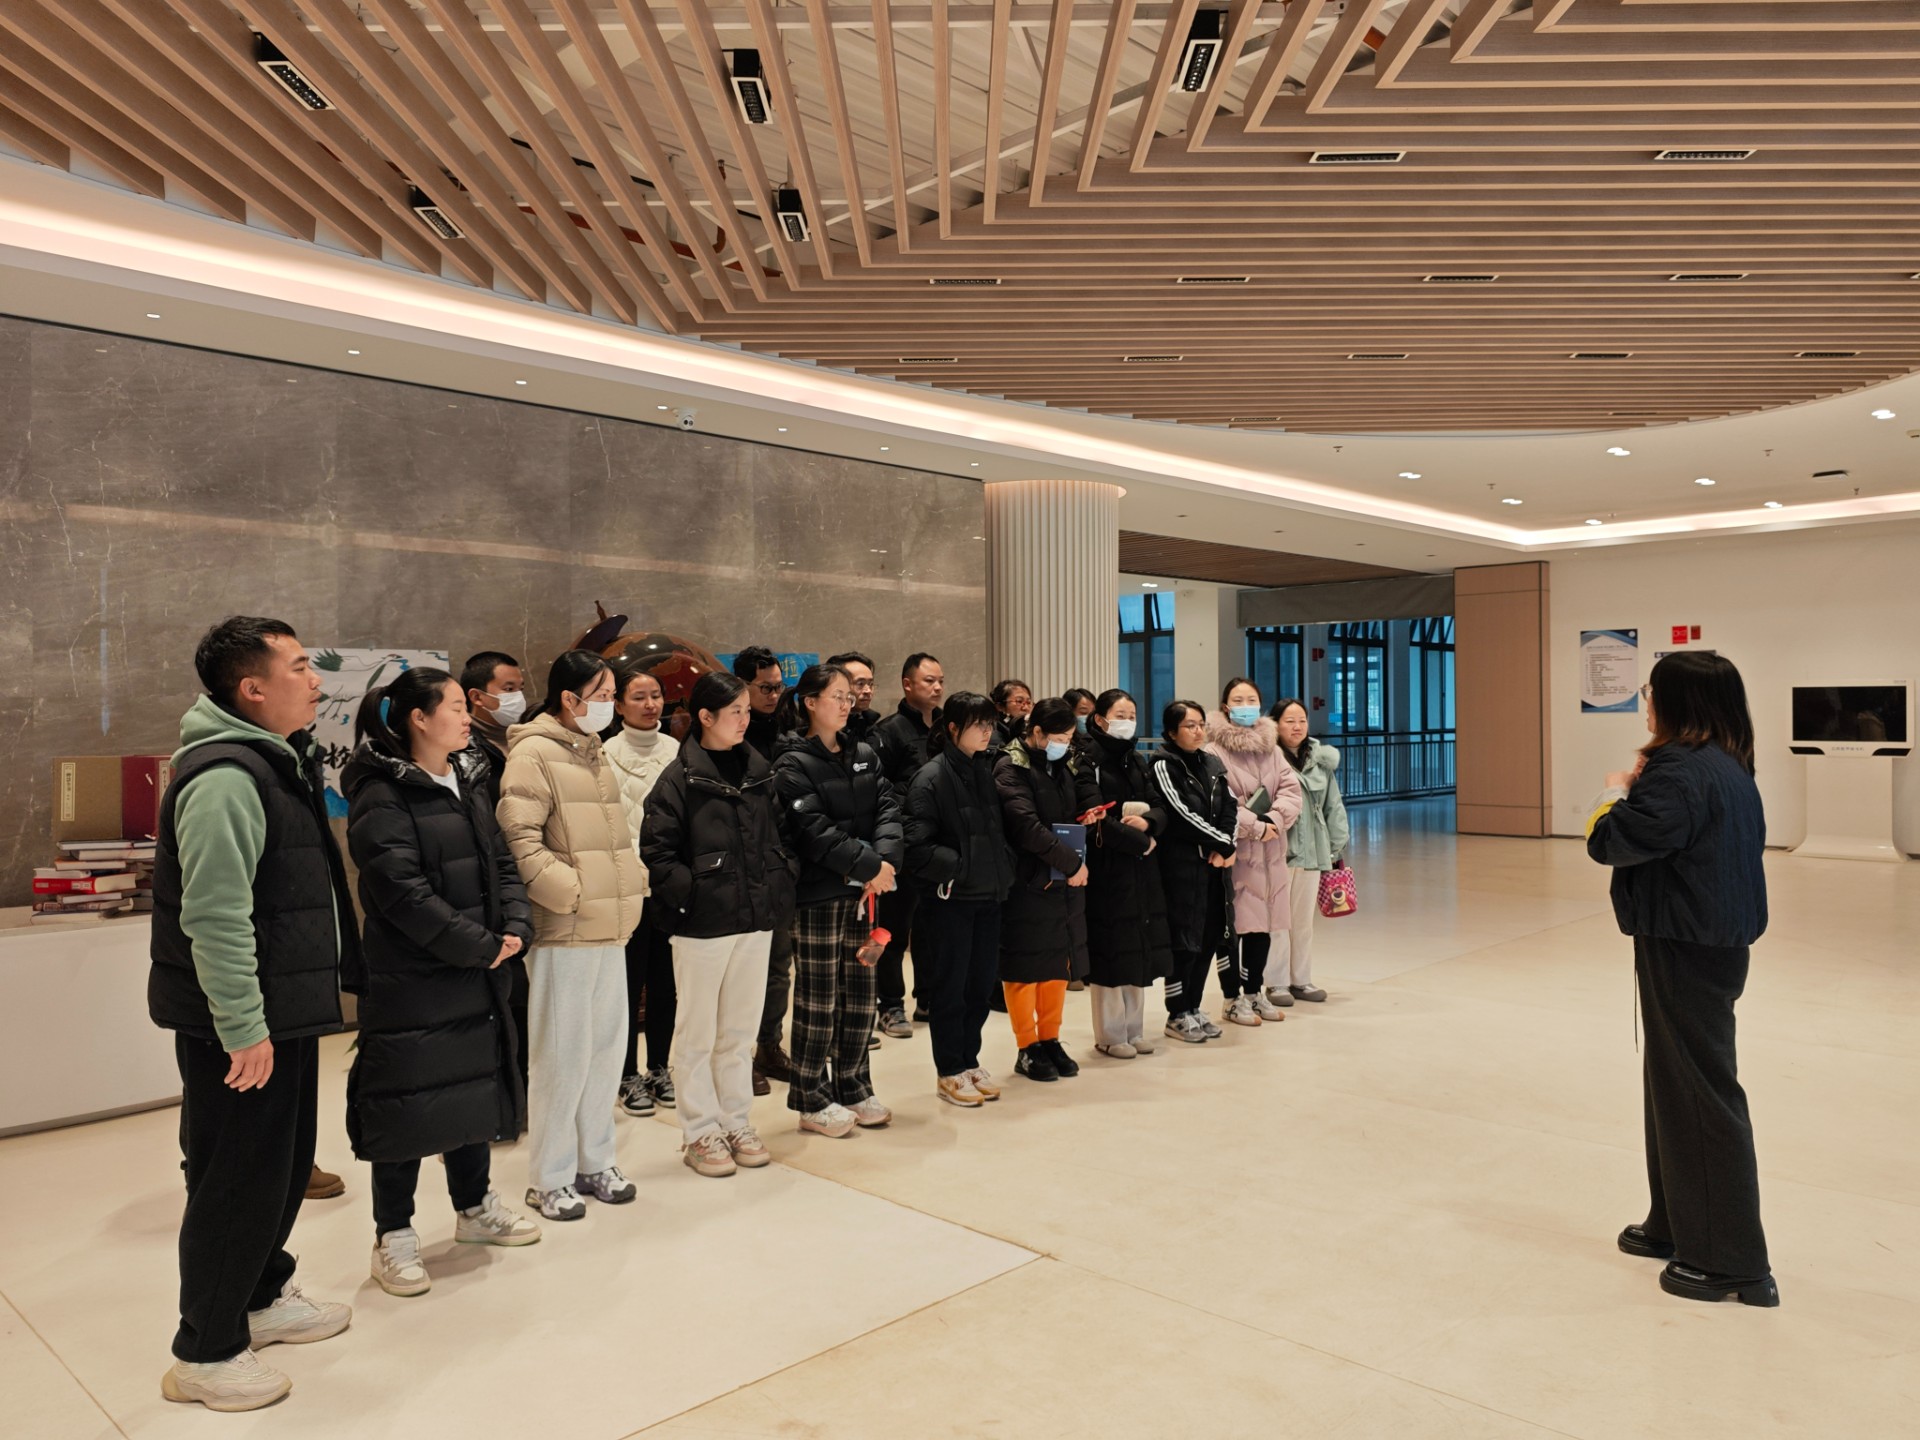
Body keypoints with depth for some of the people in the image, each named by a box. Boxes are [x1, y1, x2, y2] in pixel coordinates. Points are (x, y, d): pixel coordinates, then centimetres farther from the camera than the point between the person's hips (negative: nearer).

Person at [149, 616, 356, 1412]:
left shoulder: (277, 762, 12)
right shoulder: (224, 778, -22)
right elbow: (214, 916, -27)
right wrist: (243, 1029, -24)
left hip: (284, 1011, 10)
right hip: (242, 1025, -10)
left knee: (286, 1164, 21)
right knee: (240, 1178, 2)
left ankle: (261, 1297, 39)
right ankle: (205, 1353, 19)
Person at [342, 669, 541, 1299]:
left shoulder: (470, 781, 10)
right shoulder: (380, 796, -15)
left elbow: (501, 862, 10)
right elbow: (404, 892, -22)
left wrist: (514, 928, -7)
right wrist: (481, 945, -18)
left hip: (475, 974, 8)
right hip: (409, 979, -8)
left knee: (475, 1084, 17)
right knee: (408, 1099, 1)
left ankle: (475, 1207, 35)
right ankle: (393, 1237, 18)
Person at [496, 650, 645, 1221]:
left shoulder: (595, 753, 15)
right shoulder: (534, 754, -10)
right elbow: (519, 840, -18)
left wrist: (626, 887, 12)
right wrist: (572, 892, -19)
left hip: (611, 928, 8)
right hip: (563, 933, -8)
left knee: (607, 1046, 13)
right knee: (564, 1055, 0)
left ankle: (594, 1162, 27)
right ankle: (550, 1178, 14)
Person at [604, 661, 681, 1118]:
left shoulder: (675, 750, 8)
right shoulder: (609, 756, -4)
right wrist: (634, 873, -13)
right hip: (631, 886, -4)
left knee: (665, 978, 11)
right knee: (631, 979, 3)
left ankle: (659, 1068, 24)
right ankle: (629, 1075, 16)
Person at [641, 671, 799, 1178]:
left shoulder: (759, 770, 9)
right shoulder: (680, 777, -8)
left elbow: (777, 836, 15)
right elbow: (656, 851, -11)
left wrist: (781, 887, 4)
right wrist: (692, 892, -17)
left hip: (756, 920, 5)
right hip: (703, 923, -5)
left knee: (741, 1029, 15)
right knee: (698, 1033, 6)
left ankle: (737, 1122, 27)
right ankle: (701, 1133, 18)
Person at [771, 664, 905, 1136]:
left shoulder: (864, 756, 13)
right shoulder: (793, 765, -8)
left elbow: (888, 808, 2)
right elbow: (814, 831, -18)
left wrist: (885, 858, -15)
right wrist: (867, 865, -19)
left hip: (864, 891, 6)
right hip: (818, 894, -6)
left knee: (860, 995, 12)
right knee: (818, 1000, 3)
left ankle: (853, 1088, 26)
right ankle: (812, 1100, 15)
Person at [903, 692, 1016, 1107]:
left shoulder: (987, 771, 9)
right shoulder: (931, 777, -11)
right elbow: (918, 845, -16)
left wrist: (1004, 870, 3)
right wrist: (958, 867, -16)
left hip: (988, 897, 6)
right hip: (949, 899, -6)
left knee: (982, 985, 12)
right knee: (949, 987, 5)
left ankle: (969, 1061, 28)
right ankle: (949, 1072, 18)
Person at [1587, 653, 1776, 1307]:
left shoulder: (1682, 770, -22)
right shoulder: (1729, 766, 10)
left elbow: (1610, 842, -25)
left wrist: (1616, 792, -5)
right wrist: (1638, 791, 4)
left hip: (1686, 950, -10)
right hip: (1716, 939, 10)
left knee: (1701, 1093, -1)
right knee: (1676, 1081, 19)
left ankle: (1730, 1261, 10)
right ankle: (1679, 1225, 32)